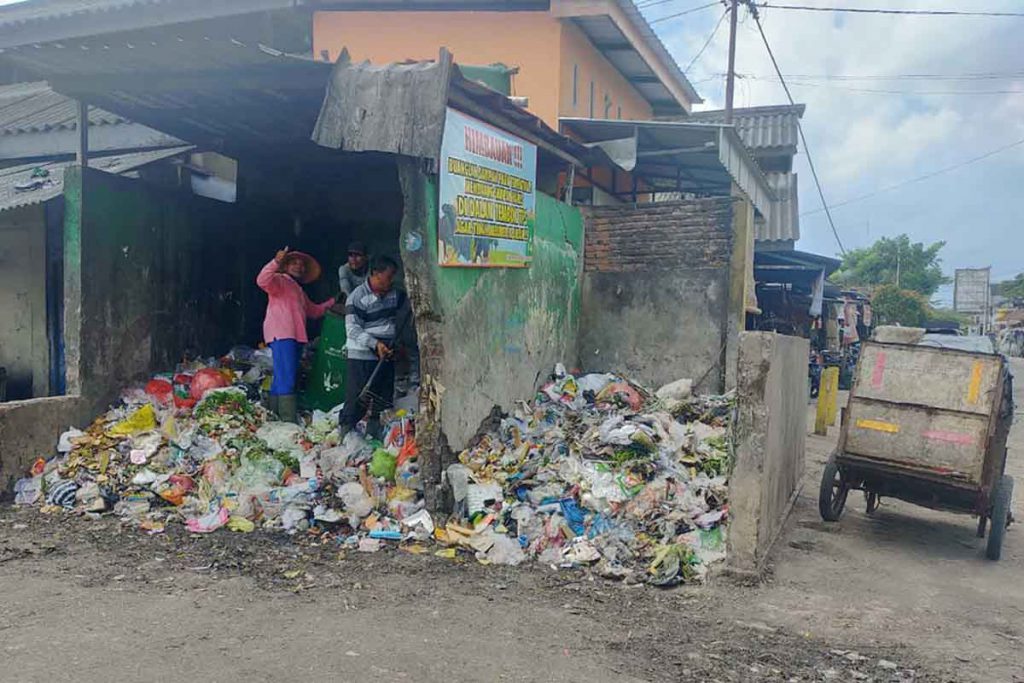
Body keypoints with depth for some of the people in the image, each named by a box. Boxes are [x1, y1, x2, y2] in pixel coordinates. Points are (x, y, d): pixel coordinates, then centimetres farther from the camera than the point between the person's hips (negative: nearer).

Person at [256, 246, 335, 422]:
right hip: (281, 335, -9)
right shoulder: (280, 281, 4)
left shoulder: (299, 291, 31)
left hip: (295, 337, 9)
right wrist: (275, 262, -29)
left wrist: (332, 302, 31)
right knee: (286, 379, -17)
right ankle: (288, 421, -22)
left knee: (281, 380, 9)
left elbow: (314, 310, 39)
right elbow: (262, 281, -17)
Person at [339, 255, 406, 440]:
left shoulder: (394, 294, 7)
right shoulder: (357, 297, -12)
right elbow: (353, 328, -17)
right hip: (361, 357, -7)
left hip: (386, 356, 7)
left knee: (384, 400, 13)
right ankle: (344, 434, 4)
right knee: (357, 399, -7)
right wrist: (375, 344, -28)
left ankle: (373, 435, 28)